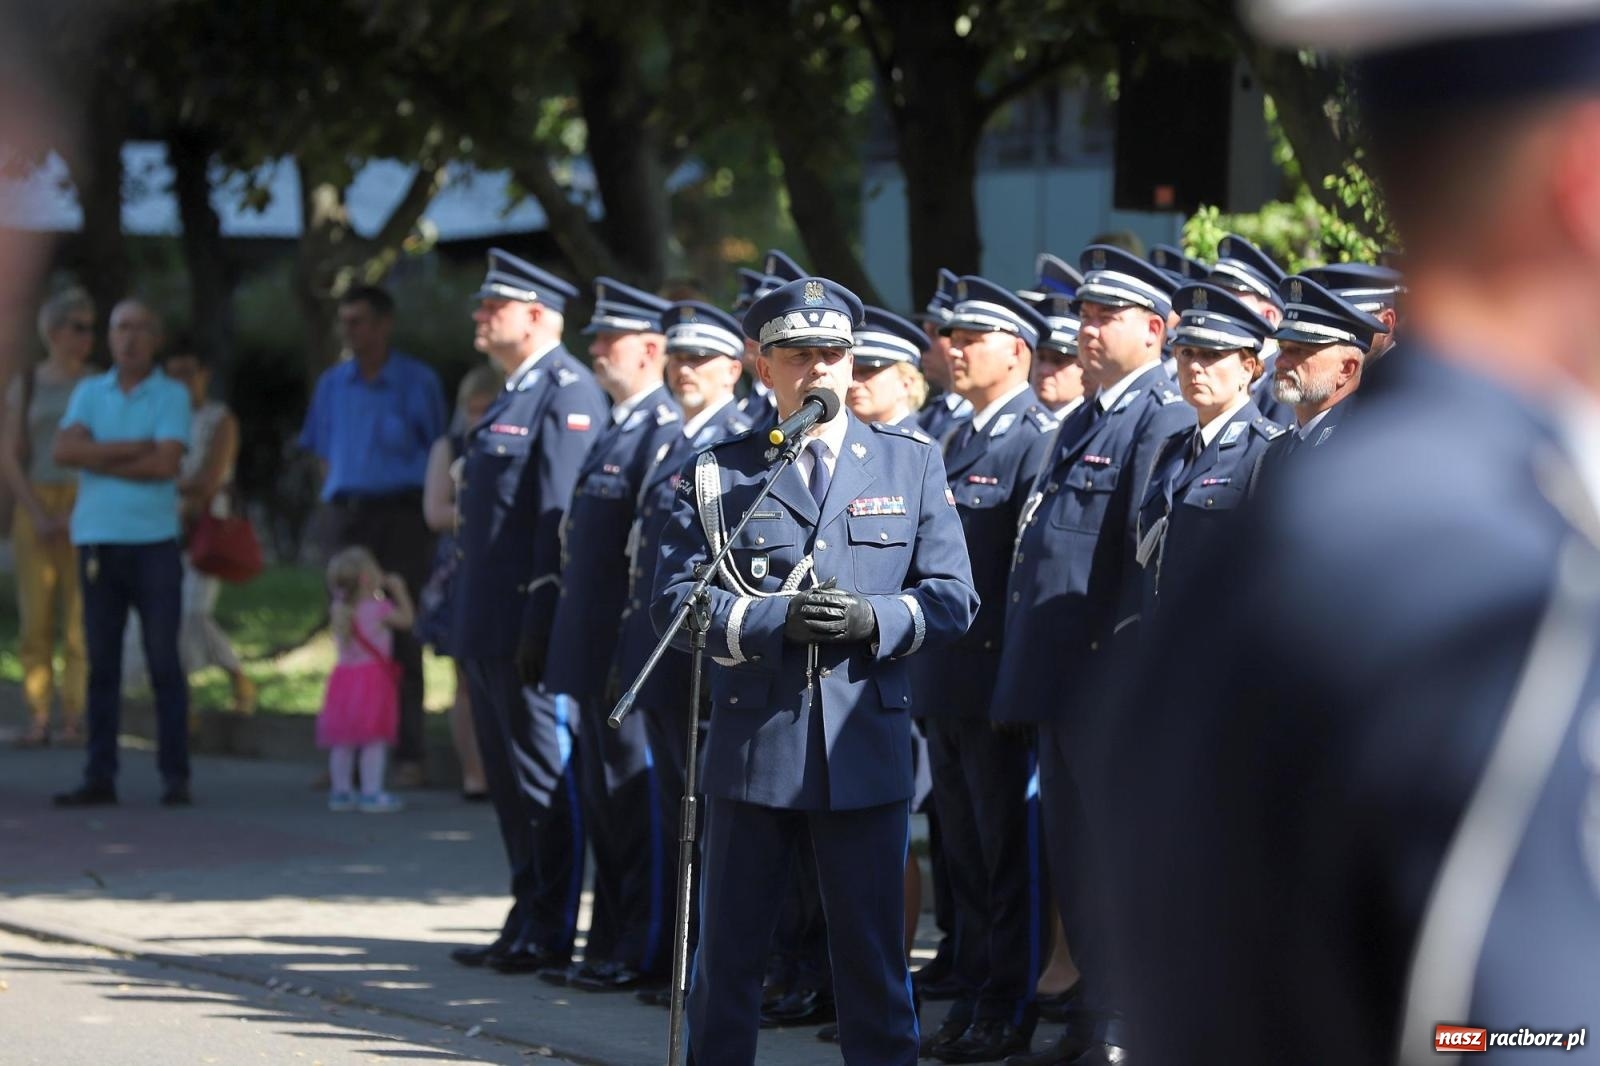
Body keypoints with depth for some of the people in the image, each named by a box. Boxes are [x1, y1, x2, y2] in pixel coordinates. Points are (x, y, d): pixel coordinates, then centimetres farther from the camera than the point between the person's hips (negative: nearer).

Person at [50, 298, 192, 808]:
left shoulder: (172, 396, 2)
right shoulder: (89, 393, 11)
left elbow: (166, 464, -12)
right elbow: (63, 450, -4)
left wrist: (99, 458, -4)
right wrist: (133, 448, -10)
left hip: (154, 542, -3)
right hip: (97, 541, 3)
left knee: (164, 661, -3)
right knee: (101, 664, 4)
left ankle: (175, 778, 0)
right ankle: (99, 777, 6)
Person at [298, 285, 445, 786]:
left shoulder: (417, 382, 1)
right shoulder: (333, 383, 12)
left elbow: (437, 455, 4)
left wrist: (431, 514, -4)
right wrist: (335, 507, 6)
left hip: (401, 513, -4)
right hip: (346, 513, 4)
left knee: (402, 635, -4)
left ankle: (407, 754, -1)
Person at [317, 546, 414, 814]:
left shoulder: (339, 609, 4)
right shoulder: (378, 608, -11)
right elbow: (407, 619, 0)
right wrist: (399, 591, 9)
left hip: (346, 671, 6)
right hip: (373, 676, -6)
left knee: (342, 741, 10)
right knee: (374, 740, -3)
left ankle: (340, 791, 15)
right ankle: (371, 793, -6)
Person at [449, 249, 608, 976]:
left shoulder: (566, 394, -12)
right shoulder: (513, 394, 18)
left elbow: (562, 516, -18)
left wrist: (542, 623, -22)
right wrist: (470, 618, 18)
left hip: (529, 619, -10)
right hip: (490, 627, 10)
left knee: (547, 776, -3)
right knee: (510, 778, 13)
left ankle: (552, 934, 1)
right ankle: (527, 922, 20)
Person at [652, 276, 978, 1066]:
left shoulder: (910, 463, 8)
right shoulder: (717, 473, 5)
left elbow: (952, 597, 4)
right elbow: (674, 600, -2)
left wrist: (875, 619, -15)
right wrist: (774, 621, -17)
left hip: (866, 745, 0)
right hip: (751, 743, 0)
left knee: (872, 956, 4)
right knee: (728, 954, 7)